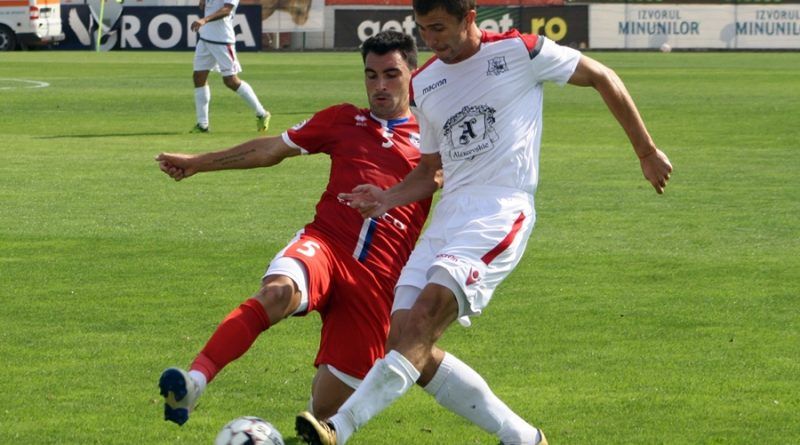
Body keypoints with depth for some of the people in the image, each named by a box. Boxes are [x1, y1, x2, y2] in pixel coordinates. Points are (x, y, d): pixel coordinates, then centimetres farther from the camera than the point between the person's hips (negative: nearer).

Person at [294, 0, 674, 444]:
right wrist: (387, 199, 4)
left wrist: (647, 152, 12)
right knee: (404, 337, -7)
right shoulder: (423, 83, 16)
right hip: (448, 213, 7)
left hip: (500, 211, -7)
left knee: (425, 316, -26)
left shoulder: (518, 52, -2)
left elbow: (602, 78, 8)